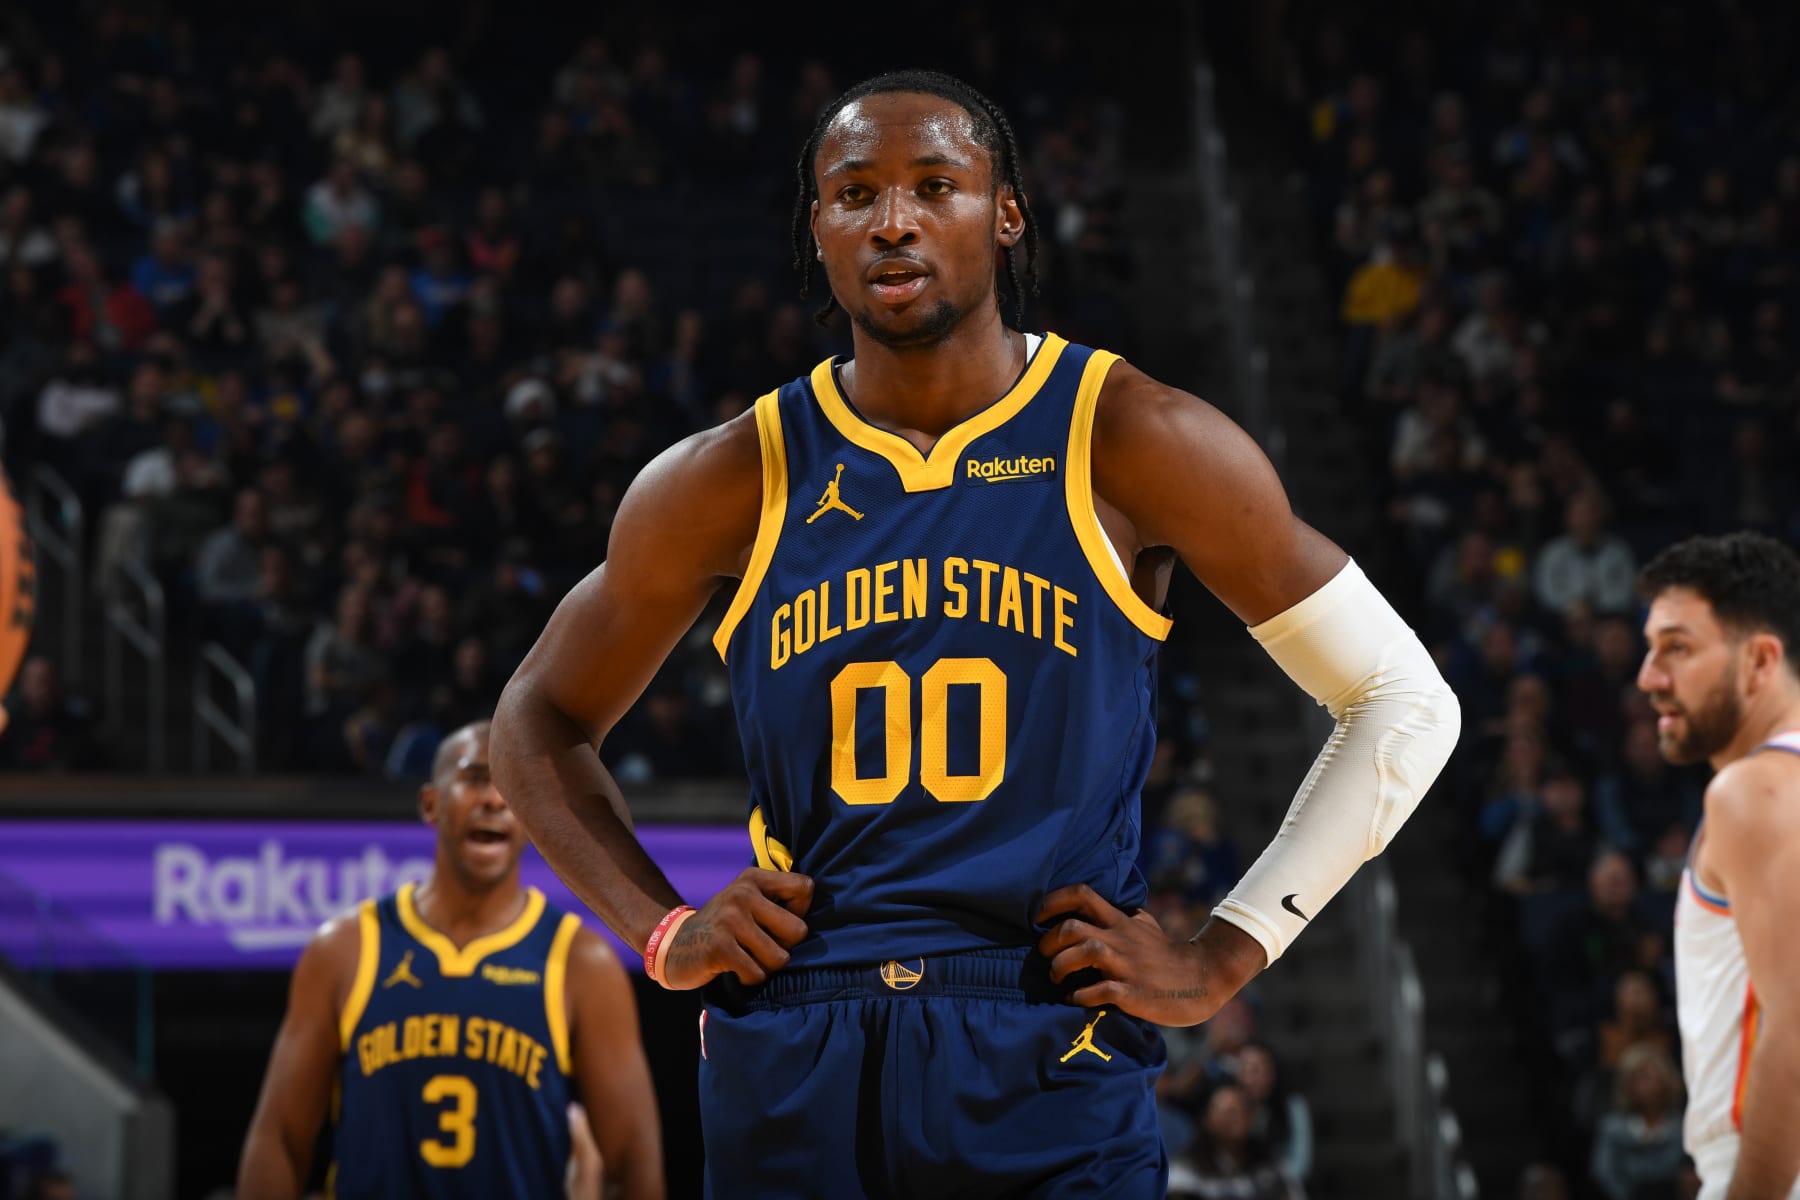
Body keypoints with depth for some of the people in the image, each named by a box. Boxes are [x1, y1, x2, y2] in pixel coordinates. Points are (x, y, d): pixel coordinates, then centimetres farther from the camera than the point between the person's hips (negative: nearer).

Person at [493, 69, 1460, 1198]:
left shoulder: (1131, 444, -2)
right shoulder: (730, 481, 5)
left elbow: (1407, 700, 3)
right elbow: (540, 723, 20)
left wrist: (1223, 958, -2)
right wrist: (665, 934, 5)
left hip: (1054, 1065, -2)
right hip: (790, 1068, 2)